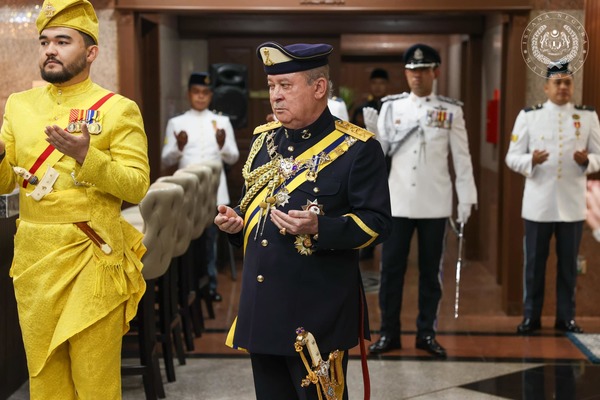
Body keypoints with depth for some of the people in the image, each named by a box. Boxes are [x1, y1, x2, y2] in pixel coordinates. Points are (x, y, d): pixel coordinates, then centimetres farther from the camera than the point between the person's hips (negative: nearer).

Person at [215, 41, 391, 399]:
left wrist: (318, 228, -26)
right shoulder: (264, 139, 12)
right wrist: (236, 222, 0)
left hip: (318, 312, -6)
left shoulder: (358, 148, -8)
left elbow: (377, 223, -11)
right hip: (261, 307, 6)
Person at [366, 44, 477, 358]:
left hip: (434, 204, 0)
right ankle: (389, 333, 16)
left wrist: (466, 197, 0)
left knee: (431, 270, 8)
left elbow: (461, 157, 4)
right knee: (391, 268, 5)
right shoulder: (391, 107, 4)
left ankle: (426, 333, 20)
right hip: (397, 202, 0)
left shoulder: (451, 110, 3)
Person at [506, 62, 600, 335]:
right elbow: (512, 157, 0)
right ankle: (530, 317, 16)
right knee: (534, 263, 6)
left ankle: (566, 317, 20)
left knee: (568, 264, 9)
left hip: (573, 204, 1)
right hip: (538, 203, -1)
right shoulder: (528, 116, 1)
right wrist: (531, 161, -20)